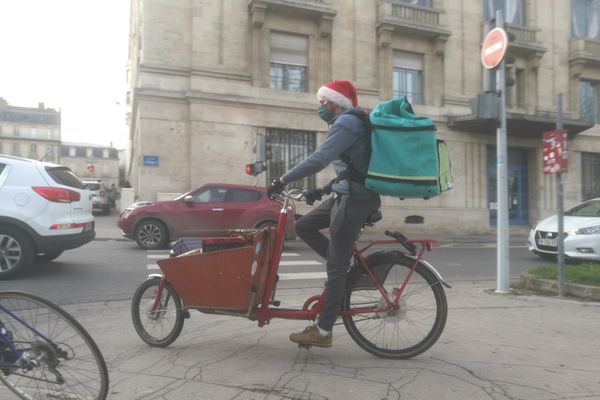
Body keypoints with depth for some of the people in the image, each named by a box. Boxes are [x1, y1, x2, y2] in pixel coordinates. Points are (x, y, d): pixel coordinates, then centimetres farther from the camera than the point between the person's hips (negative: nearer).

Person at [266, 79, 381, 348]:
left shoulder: (347, 122, -12)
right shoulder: (348, 122, 21)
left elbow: (319, 159, -24)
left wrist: (282, 181, -19)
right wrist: (322, 191, 19)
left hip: (354, 199, -10)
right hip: (346, 195, 10)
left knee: (335, 267, -5)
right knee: (303, 226, 13)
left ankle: (323, 332, 5)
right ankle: (349, 266, 14)